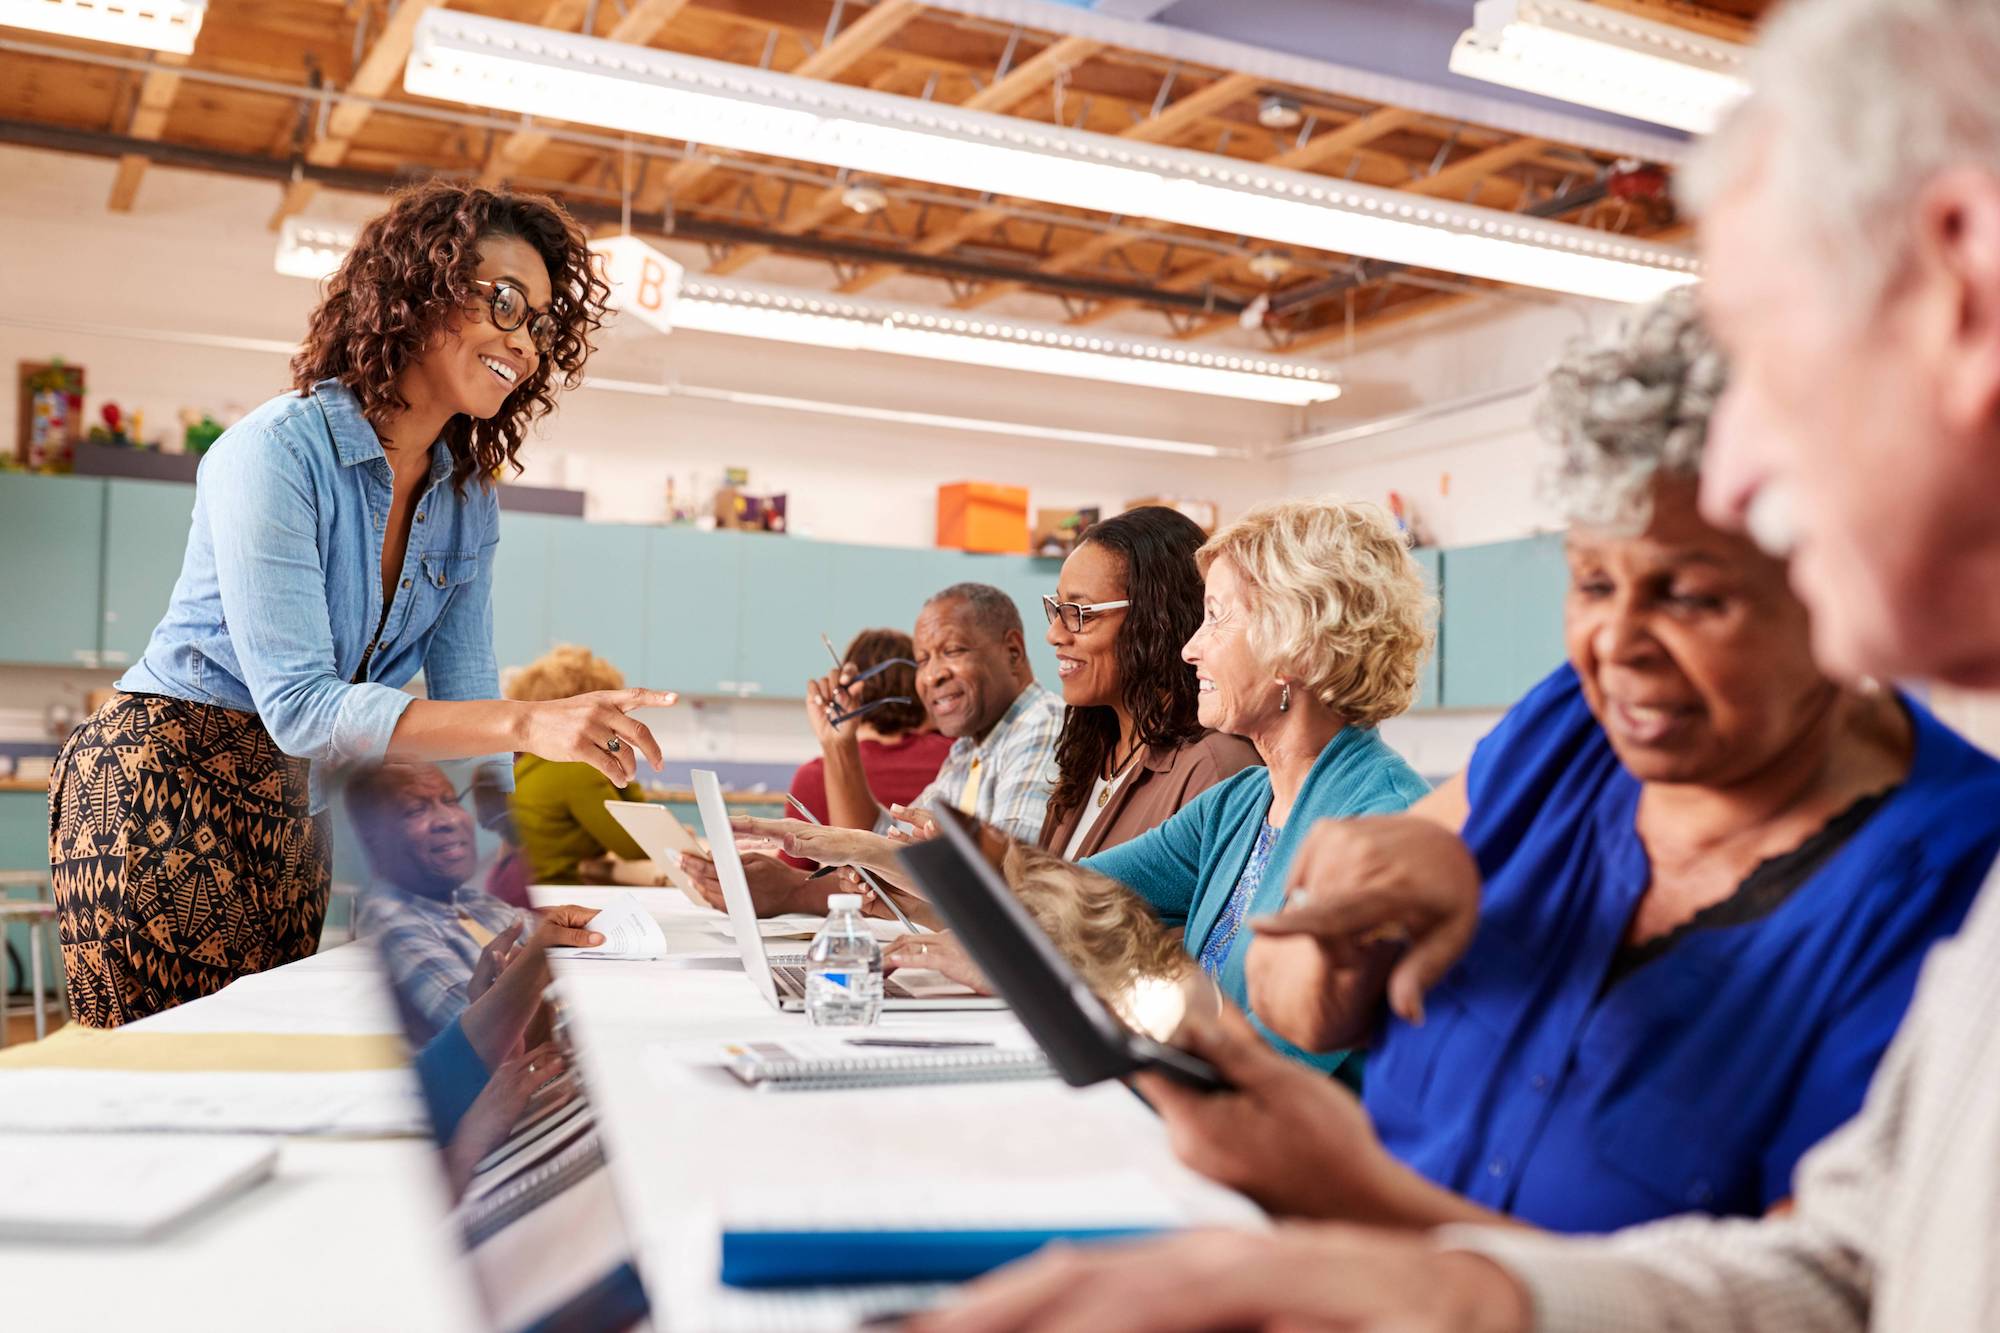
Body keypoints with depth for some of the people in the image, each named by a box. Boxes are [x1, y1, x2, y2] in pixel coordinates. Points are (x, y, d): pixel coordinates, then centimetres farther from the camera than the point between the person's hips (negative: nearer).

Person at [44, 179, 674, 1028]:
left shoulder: (468, 500, 4)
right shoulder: (277, 451, -18)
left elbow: (462, 695, 5)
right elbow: (300, 705, -26)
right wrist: (529, 725, -37)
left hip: (295, 813, 7)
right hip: (160, 787, -7)